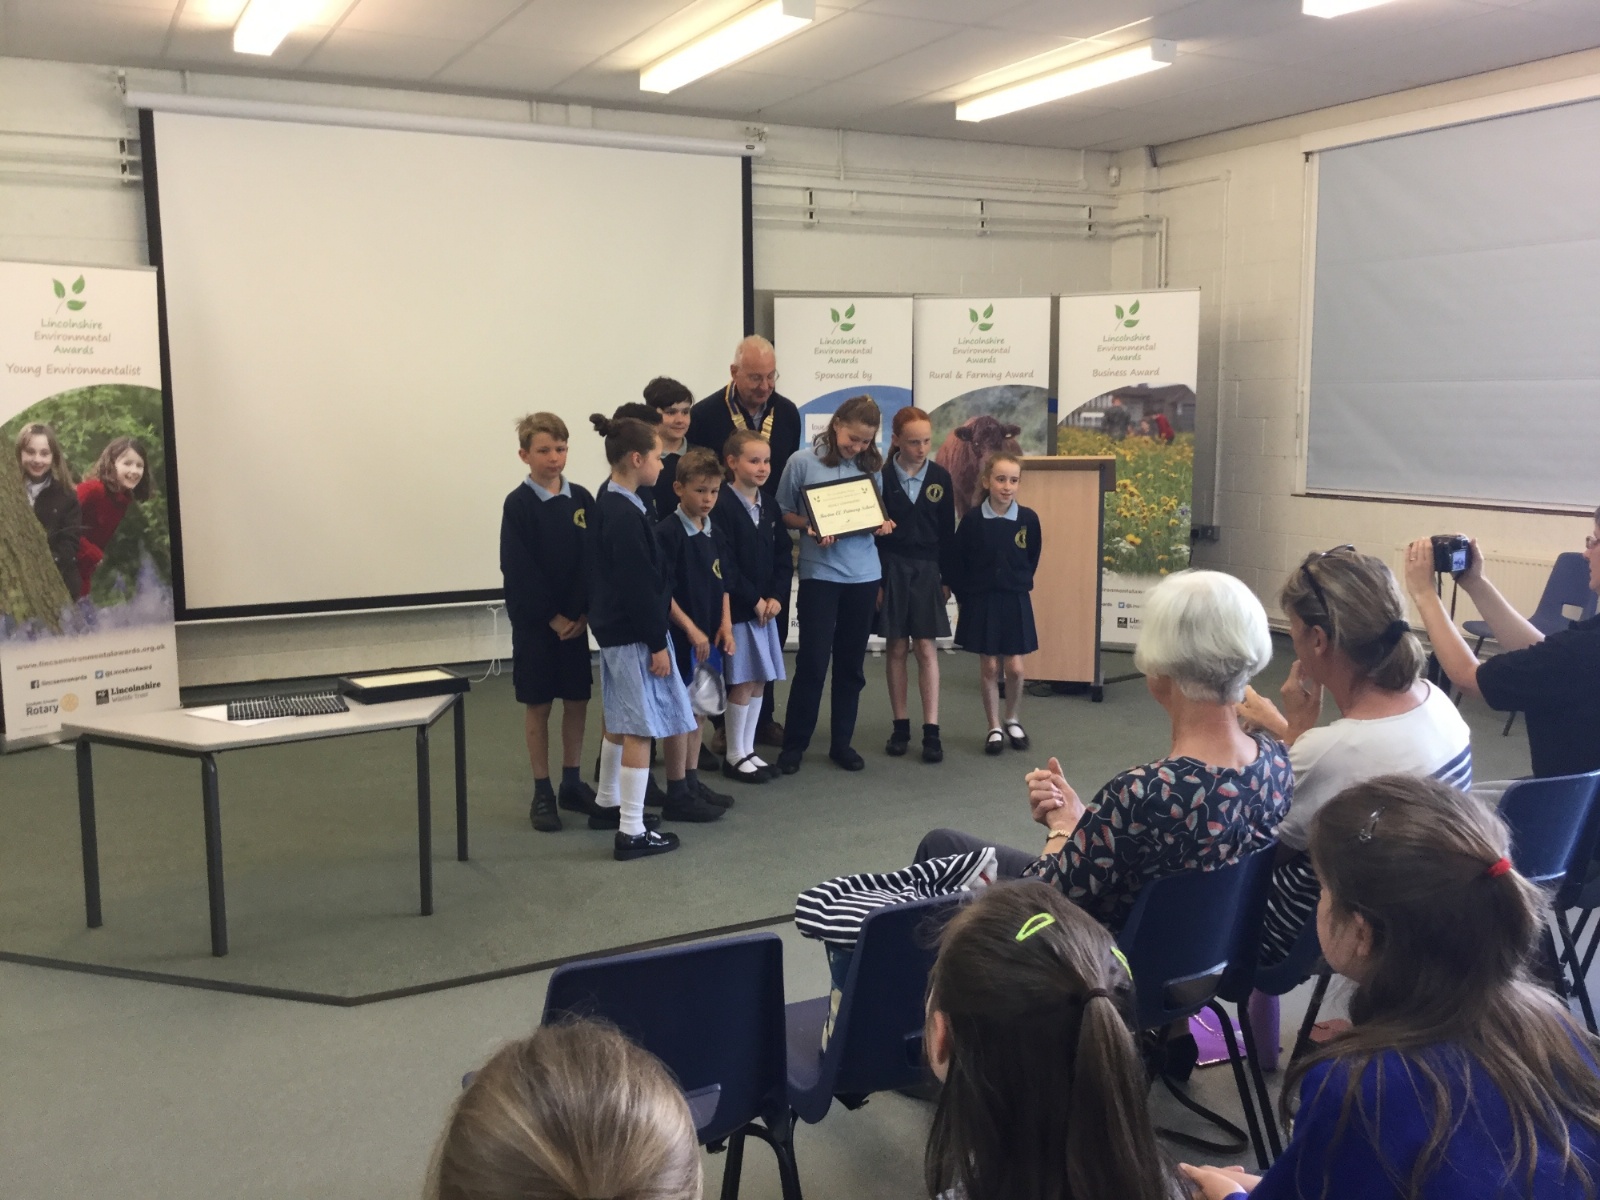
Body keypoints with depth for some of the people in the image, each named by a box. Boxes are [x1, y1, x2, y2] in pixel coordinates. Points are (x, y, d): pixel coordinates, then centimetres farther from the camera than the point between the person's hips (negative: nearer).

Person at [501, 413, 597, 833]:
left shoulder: (581, 499, 3)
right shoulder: (518, 504, -8)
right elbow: (518, 569, -12)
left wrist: (585, 612, -8)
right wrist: (551, 617, -13)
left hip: (576, 620, 4)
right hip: (535, 621, -4)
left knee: (577, 701, 9)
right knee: (538, 705, 4)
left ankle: (572, 784, 23)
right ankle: (542, 793, 13)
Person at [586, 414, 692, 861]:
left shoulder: (608, 506, 10)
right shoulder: (625, 515, -21)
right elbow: (638, 587, -22)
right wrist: (657, 643, -17)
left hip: (616, 630, 10)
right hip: (633, 634, -10)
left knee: (620, 722, 20)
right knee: (640, 728, -4)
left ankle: (607, 806, 34)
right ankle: (632, 832, 2)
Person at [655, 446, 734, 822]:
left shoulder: (714, 531, 9)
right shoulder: (668, 532, -14)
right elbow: (660, 590, -18)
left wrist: (725, 624, 2)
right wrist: (690, 629, -20)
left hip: (708, 635, 8)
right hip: (682, 635, -7)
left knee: (697, 710, 15)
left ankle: (693, 783, 26)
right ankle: (677, 795, 8)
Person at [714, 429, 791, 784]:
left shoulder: (770, 506, 10)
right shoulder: (722, 507, -13)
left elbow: (783, 556, 10)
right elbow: (724, 565, -17)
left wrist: (776, 597, -3)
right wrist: (753, 600, -14)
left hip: (766, 606, 7)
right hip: (737, 607, -7)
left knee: (759, 681, 11)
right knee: (743, 682, -2)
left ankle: (748, 749, 22)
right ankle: (734, 755, 11)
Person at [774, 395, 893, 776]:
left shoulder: (870, 466, 6)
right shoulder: (803, 462, -5)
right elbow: (783, 513, 1)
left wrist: (883, 525, -6)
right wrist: (810, 527, -16)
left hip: (863, 574, 4)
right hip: (820, 573, -4)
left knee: (851, 662, 9)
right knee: (813, 661, -3)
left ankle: (842, 742, 20)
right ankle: (794, 743, 9)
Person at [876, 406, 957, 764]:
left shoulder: (940, 478, 1)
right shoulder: (881, 477, -4)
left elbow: (948, 533, 5)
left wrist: (947, 578, 3)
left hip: (927, 570, 1)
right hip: (890, 569, -1)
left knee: (926, 648, -1)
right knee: (896, 647, 6)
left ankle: (931, 732, 0)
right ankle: (900, 727, 14)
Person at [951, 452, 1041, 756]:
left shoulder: (1028, 519, -6)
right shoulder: (973, 520, -8)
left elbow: (1032, 560, 7)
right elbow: (959, 563, -2)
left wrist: (1018, 585, 7)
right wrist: (965, 599, -2)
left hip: (1015, 602, 1)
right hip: (980, 602, 0)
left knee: (1015, 668, 1)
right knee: (989, 667, 5)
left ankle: (1013, 720, 26)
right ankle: (994, 729, 18)